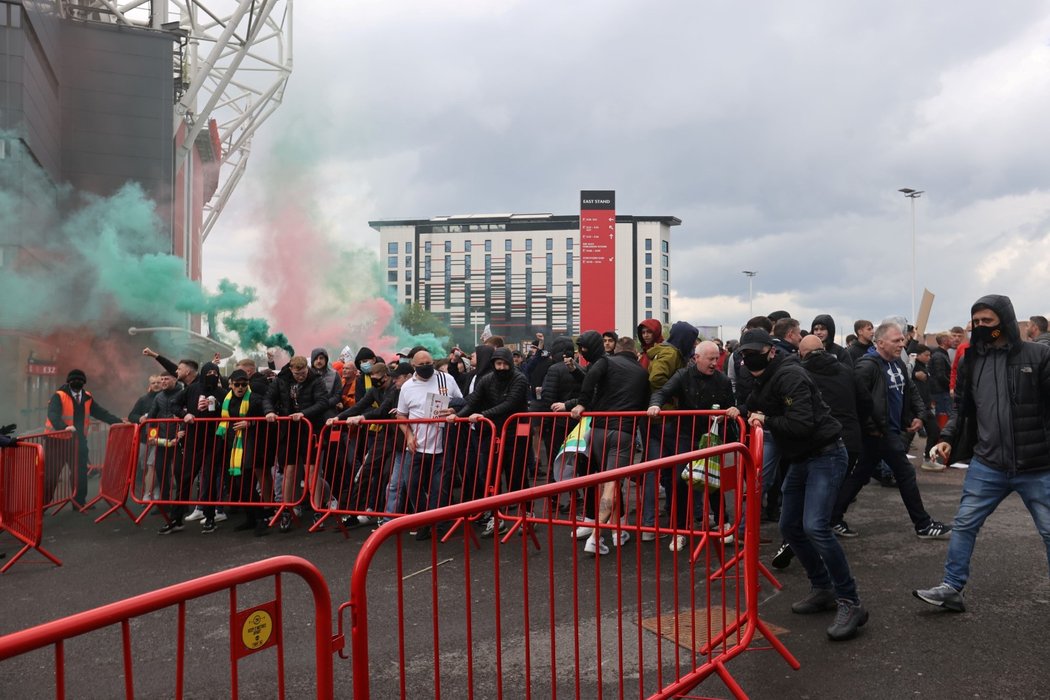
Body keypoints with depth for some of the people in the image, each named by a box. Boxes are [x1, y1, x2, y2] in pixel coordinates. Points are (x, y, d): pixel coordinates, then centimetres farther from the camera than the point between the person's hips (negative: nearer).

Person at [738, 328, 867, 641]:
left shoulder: (789, 376, -20)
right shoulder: (764, 381, 10)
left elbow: (801, 424, -28)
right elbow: (760, 411, 19)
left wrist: (766, 422, -18)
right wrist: (752, 415, -1)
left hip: (825, 456, -10)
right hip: (800, 459, 10)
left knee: (815, 526, -21)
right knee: (790, 526, 11)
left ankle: (850, 603, -12)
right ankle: (822, 589, 26)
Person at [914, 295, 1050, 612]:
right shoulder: (972, 360, 6)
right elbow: (963, 408, 13)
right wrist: (948, 438, 1)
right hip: (987, 465, 4)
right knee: (964, 524, 8)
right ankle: (951, 588, 20)